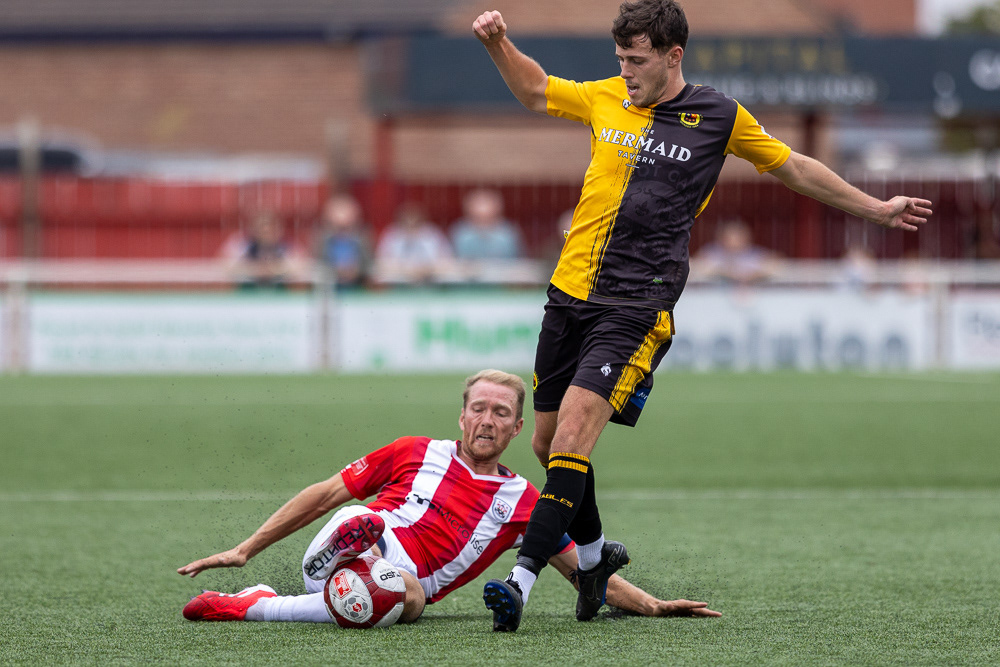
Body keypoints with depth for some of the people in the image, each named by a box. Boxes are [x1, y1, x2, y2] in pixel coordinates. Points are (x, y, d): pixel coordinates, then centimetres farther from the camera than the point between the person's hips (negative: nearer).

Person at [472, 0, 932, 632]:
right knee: (547, 441, 10)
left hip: (638, 307, -5)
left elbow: (795, 168, 15)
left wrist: (877, 208, 21)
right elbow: (534, 89, 26)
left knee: (572, 436, -20)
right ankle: (594, 552, 36)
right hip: (570, 294, 5)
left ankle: (522, 580, -25)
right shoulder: (605, 99, 10)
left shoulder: (719, 117, 2)